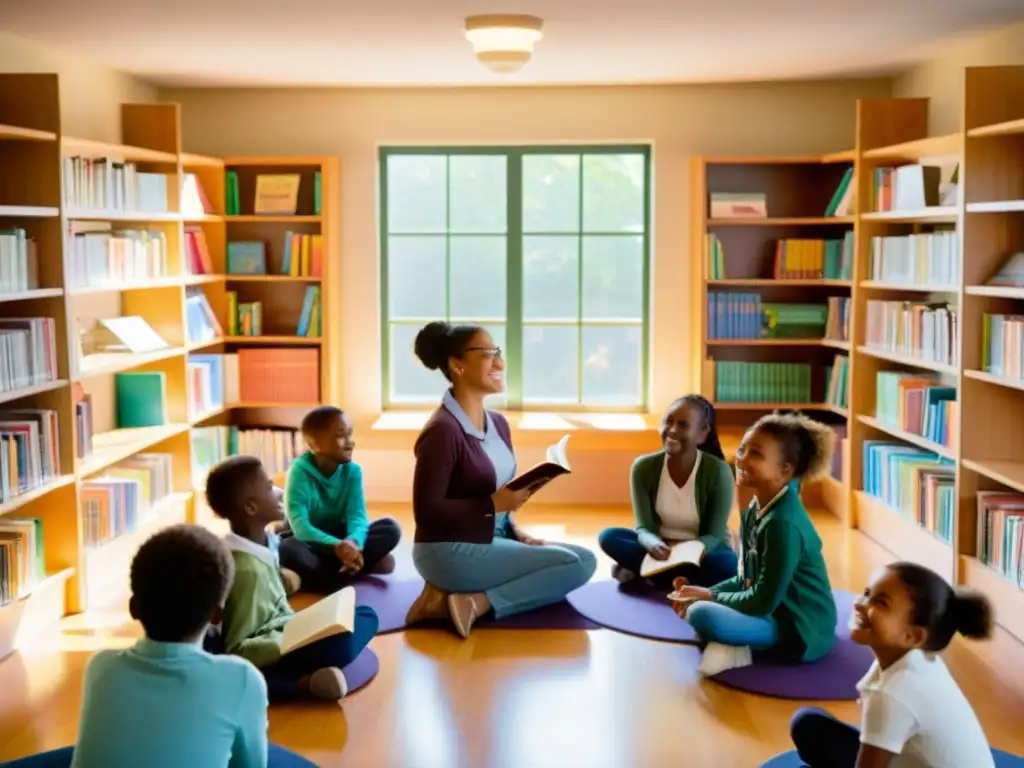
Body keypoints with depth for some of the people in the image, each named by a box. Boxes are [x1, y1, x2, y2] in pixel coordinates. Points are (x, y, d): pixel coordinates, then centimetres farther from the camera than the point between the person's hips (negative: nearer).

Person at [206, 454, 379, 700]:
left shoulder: (264, 542, 5)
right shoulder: (248, 569, -22)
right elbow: (236, 651, -22)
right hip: (267, 659, -11)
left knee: (365, 615, 8)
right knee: (340, 645, -32)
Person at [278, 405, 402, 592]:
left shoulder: (352, 471, -9)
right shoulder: (300, 470, -21)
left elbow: (357, 516, -19)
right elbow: (299, 525, -30)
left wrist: (353, 542, -44)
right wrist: (337, 546, -47)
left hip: (339, 538, 4)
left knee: (390, 529, -19)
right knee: (286, 548, -38)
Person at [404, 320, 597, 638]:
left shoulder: (498, 423, 9)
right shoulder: (442, 430, -18)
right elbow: (427, 512, -20)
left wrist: (516, 532, 1)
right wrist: (494, 504, -22)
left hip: (491, 540, 9)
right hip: (451, 551, -9)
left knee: (585, 559, 4)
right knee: (574, 565, -12)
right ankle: (473, 604, -13)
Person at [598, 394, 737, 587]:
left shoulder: (718, 471, -17)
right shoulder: (644, 467, -11)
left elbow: (713, 536, -17)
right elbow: (644, 528, -12)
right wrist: (652, 544, -39)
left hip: (702, 551, -1)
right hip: (660, 547, 2)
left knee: (728, 565, -36)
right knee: (609, 537, -23)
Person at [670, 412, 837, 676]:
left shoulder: (783, 523, -23)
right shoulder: (756, 509, 5)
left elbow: (763, 602, -22)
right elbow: (747, 579, 15)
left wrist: (709, 596, -8)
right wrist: (704, 593, -1)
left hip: (802, 631, -10)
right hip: (774, 615, 10)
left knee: (701, 614, -30)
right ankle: (732, 646, -1)